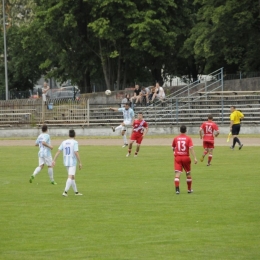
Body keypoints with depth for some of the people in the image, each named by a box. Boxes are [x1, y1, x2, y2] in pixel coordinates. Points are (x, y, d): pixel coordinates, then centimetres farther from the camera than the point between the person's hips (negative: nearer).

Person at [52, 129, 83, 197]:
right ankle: (65, 192, -24)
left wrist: (54, 160, -1)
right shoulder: (75, 142, -10)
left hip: (66, 162, 6)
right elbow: (76, 153, -19)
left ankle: (76, 192, 23)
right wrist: (80, 163, -14)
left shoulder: (64, 142, 6)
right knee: (70, 177, -10)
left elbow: (58, 151, 0)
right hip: (72, 162, -6)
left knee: (72, 177, 17)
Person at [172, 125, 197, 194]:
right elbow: (191, 148, -14)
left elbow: (173, 148, 14)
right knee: (188, 173, 17)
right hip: (186, 157, 0)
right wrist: (195, 158, -16)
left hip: (177, 157, 0)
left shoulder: (176, 138, 2)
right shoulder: (188, 138, -4)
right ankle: (189, 189, 26)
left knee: (177, 173, -7)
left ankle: (177, 189, -23)